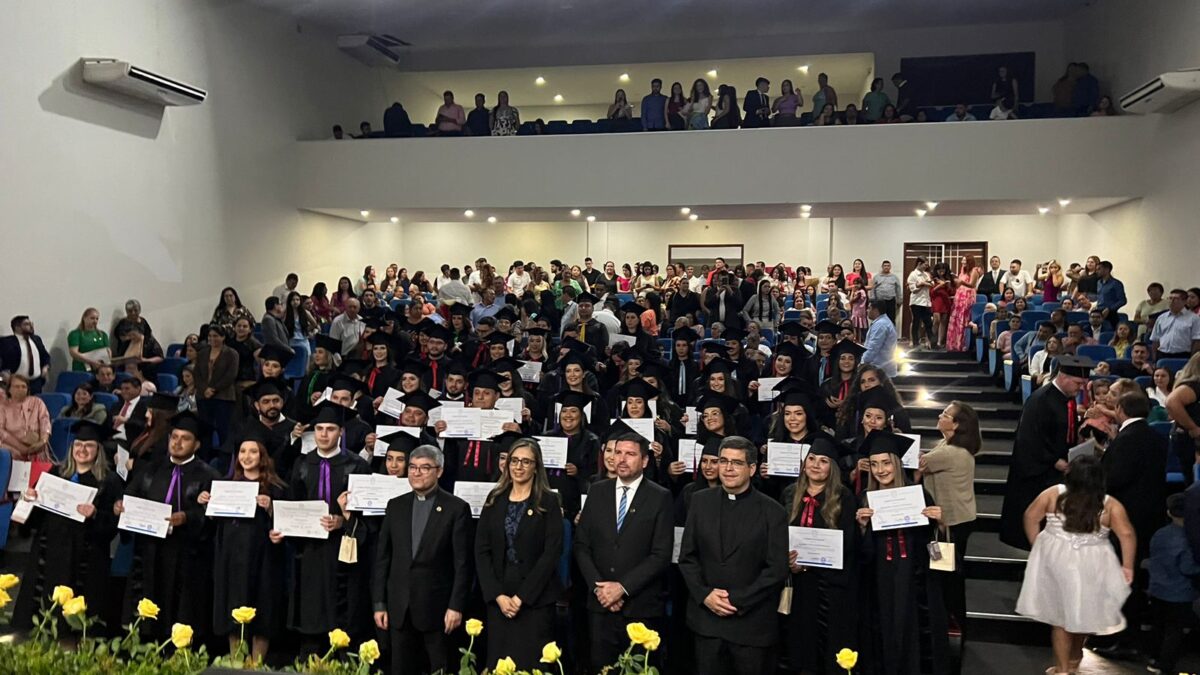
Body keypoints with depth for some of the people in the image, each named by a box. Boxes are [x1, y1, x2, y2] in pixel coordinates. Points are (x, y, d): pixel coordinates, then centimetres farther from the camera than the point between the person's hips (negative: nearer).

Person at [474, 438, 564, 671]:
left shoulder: (548, 502, -2)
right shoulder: (495, 499, 7)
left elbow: (552, 553, -9)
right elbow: (481, 551, 3)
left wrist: (522, 597, -13)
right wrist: (498, 595, -8)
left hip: (536, 598, -3)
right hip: (498, 598, 3)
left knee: (532, 664, -1)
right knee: (498, 663, 6)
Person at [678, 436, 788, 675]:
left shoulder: (773, 512, -4)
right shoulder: (701, 501, 5)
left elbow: (777, 570, -7)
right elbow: (687, 556, 6)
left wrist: (738, 601, -13)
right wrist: (704, 594, -8)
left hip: (752, 623, -2)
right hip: (706, 618, 2)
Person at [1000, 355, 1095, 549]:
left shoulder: (1069, 399, 8)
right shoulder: (1040, 400, -17)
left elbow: (1068, 436, 16)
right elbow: (1032, 440, -19)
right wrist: (1057, 463, -17)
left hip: (1062, 468, 8)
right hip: (1040, 473, -8)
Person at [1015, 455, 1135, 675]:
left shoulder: (1053, 494, -5)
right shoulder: (1110, 505, -9)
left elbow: (1030, 517, -3)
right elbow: (1127, 534, -17)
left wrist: (1036, 546, 8)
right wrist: (1127, 566, -8)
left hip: (1054, 559, 1)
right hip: (1090, 565, -1)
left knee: (1059, 613, 13)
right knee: (1084, 613, 21)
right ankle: (1075, 657, 41)